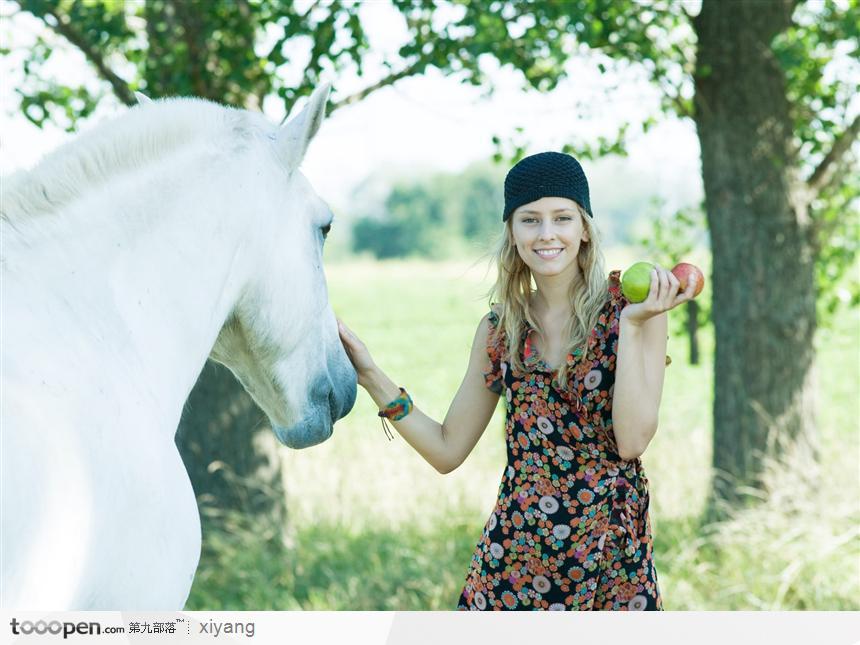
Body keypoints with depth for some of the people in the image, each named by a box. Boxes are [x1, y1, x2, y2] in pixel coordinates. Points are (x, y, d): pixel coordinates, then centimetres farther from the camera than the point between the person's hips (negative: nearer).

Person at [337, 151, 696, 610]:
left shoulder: (632, 305, -5)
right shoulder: (500, 327, 5)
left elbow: (632, 440, -14)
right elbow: (447, 450, 8)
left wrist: (632, 326, -18)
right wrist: (371, 377, 1)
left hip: (612, 553, -2)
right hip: (514, 547, 3)